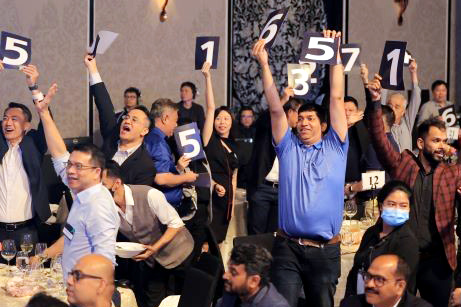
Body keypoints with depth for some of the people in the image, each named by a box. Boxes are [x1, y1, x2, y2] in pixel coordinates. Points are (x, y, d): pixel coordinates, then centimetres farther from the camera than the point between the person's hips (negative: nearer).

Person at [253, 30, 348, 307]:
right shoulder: (288, 147, 11)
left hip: (326, 250, 0)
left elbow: (337, 99, 4)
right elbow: (276, 108, 2)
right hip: (288, 247, 0)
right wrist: (264, 64, -5)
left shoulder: (335, 147, 8)